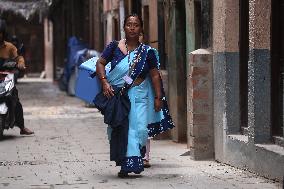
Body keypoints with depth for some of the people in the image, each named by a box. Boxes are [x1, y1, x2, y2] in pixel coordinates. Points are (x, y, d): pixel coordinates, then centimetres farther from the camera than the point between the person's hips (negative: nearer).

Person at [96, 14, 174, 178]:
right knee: (119, 129, 0)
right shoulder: (115, 46, 3)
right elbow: (100, 63, 5)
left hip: (139, 96, 0)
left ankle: (132, 162, -3)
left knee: (138, 126, -11)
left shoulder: (147, 52, 3)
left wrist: (158, 97, 0)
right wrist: (105, 82, -10)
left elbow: (155, 75, 6)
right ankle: (124, 165, 7)